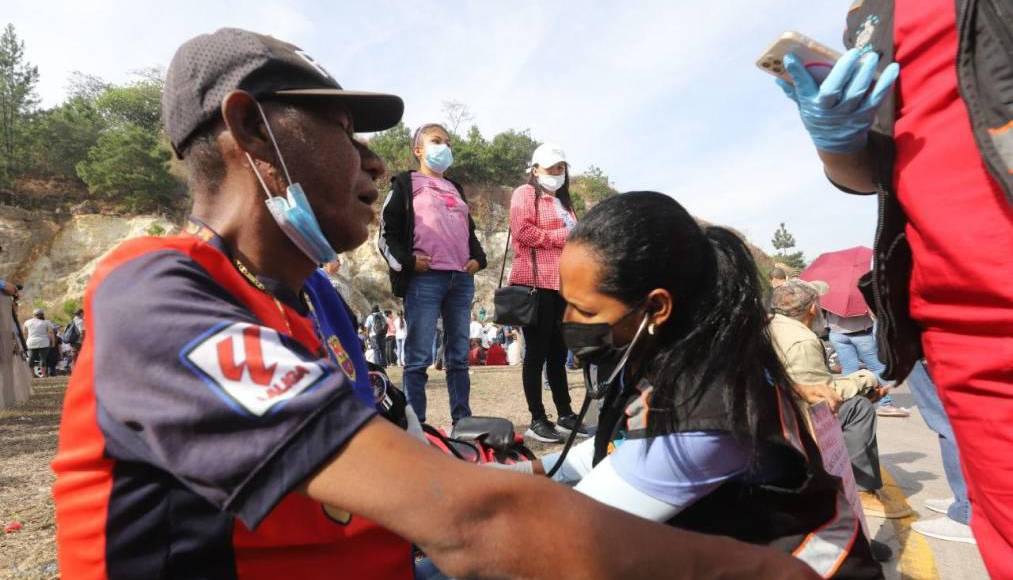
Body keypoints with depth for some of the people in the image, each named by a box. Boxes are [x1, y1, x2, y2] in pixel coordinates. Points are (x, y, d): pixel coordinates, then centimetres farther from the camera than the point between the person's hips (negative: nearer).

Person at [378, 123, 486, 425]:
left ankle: (463, 421, 17)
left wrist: (478, 258, 11)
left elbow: (470, 230, 29)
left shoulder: (455, 189, 25)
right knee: (419, 357, -5)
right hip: (424, 279, -6)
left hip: (462, 279, 6)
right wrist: (406, 261, -13)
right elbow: (386, 233, 1)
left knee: (459, 356, 9)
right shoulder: (405, 184, 7)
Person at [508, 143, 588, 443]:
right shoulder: (524, 194, 3)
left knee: (558, 353, 11)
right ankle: (537, 420, 4)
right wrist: (563, 236, -8)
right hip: (536, 284, -7)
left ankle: (565, 415, 18)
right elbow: (523, 231, -13)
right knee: (537, 353, -3)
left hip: (563, 285, 8)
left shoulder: (563, 201, 26)